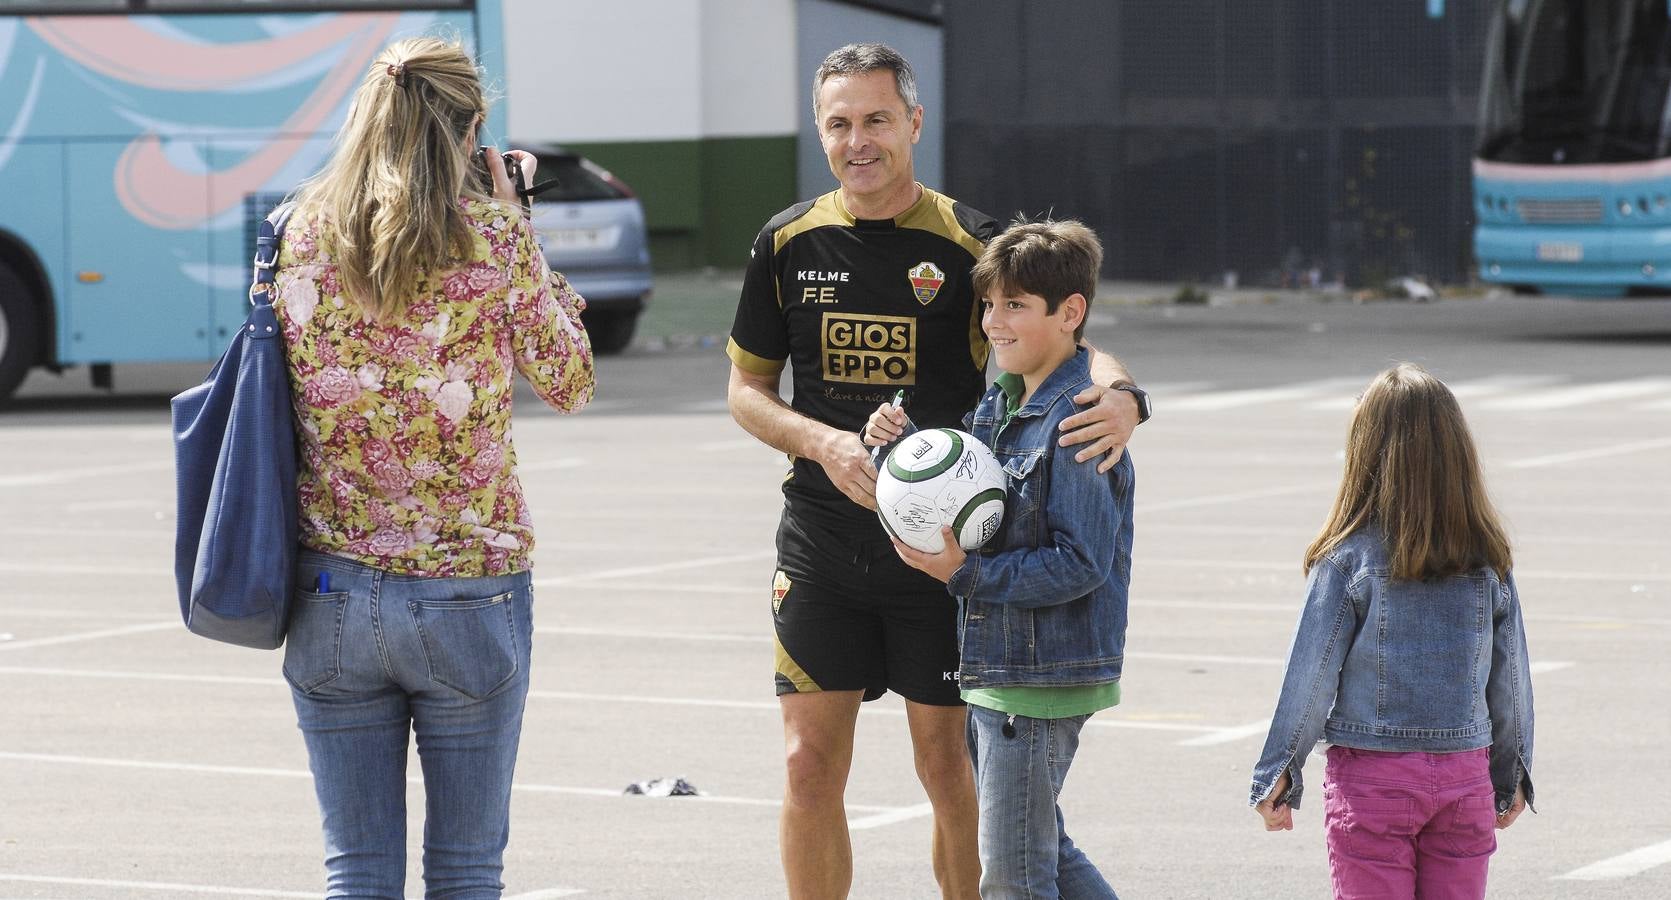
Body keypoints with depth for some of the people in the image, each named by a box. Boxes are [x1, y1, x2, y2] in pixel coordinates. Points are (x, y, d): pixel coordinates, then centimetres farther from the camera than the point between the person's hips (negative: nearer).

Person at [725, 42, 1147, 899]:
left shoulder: (968, 245, -4)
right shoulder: (790, 242, 4)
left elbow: (1073, 347, -3)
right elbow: (746, 388, 10)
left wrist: (1119, 395, -27)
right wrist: (826, 445, -10)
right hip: (821, 546, 2)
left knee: (947, 767, 3)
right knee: (810, 766, 1)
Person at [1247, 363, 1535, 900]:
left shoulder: (1348, 557, -10)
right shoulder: (1488, 558, 0)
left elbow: (1310, 675, -7)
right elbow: (1511, 679, 7)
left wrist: (1276, 777, 2)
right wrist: (1511, 777, 20)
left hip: (1371, 776, -3)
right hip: (1464, 775, 3)